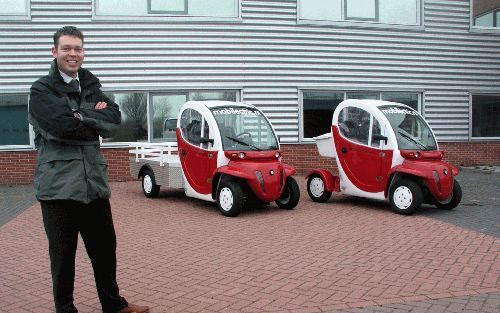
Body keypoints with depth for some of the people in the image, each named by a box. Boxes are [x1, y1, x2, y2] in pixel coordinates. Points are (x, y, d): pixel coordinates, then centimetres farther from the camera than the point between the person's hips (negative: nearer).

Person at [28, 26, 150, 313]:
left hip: (94, 181, 5)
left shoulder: (91, 86, 14)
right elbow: (61, 125, -19)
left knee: (105, 248, 15)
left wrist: (79, 116, -12)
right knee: (63, 254, 6)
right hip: (58, 184, -5)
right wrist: (94, 117, -7)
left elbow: (114, 117, -2)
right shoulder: (42, 90, -2)